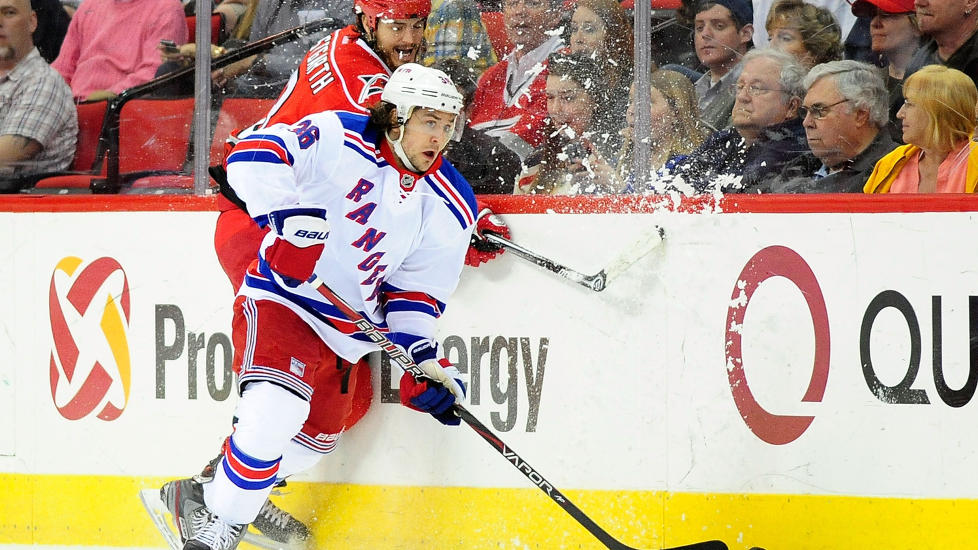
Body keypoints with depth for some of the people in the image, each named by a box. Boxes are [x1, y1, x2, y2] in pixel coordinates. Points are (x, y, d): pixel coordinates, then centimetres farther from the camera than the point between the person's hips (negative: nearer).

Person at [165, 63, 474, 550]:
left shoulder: (450, 208, -2)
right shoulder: (339, 140, -16)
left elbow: (416, 291, 2)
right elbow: (254, 155, -25)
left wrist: (423, 358, -12)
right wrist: (293, 217, -37)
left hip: (347, 324, 7)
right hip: (282, 297, -7)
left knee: (317, 433, 16)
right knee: (276, 409, -27)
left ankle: (213, 493, 37)